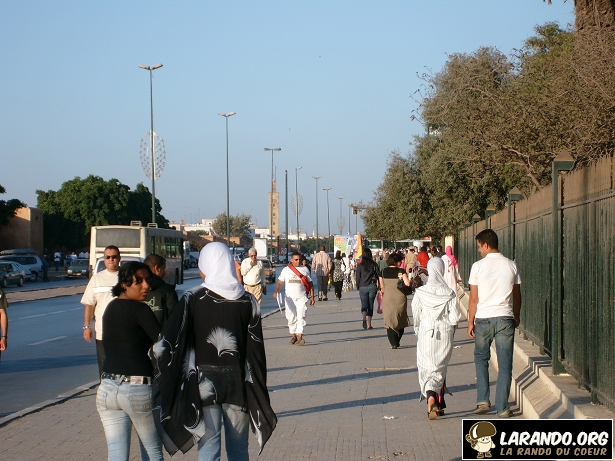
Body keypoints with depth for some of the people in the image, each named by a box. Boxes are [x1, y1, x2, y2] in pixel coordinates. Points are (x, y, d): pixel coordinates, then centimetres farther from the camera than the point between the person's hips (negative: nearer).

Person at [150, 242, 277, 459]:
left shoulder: (192, 299, -8)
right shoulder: (247, 301, -1)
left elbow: (167, 343, -12)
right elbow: (256, 350, 1)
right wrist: (258, 392, 10)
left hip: (204, 384, -2)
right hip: (238, 382, 2)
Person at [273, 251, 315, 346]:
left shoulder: (304, 270, 9)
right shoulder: (286, 270, 6)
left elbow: (310, 284, 13)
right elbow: (280, 282, 1)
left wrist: (312, 297, 9)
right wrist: (276, 292, -17)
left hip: (301, 298, -1)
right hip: (290, 298, 1)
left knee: (301, 317, -11)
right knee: (291, 318, 5)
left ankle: (300, 337, -17)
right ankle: (293, 336, 19)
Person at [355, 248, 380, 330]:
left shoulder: (360, 265, -4)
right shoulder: (374, 264, -1)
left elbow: (358, 277, -2)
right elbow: (379, 275, 1)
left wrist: (358, 287, 8)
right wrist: (379, 286, 11)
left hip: (363, 287, -1)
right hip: (372, 286, 1)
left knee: (364, 305, 3)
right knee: (370, 305, 9)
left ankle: (364, 318, -26)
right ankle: (369, 324, 8)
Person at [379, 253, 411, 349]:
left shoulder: (383, 272, 2)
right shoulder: (401, 271, -8)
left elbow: (382, 287, 8)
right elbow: (407, 283, -18)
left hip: (387, 299, 1)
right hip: (400, 298, -1)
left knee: (389, 320, 6)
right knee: (400, 321, 16)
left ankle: (393, 343, -3)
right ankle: (397, 342, 17)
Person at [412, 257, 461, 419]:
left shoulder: (420, 292, -7)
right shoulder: (449, 293, -9)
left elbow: (415, 315, -1)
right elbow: (455, 317, -9)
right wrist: (449, 325, 11)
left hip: (426, 334, -1)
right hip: (445, 335, 1)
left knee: (426, 368, 4)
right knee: (440, 368, 16)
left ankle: (430, 397, -21)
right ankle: (439, 404, 20)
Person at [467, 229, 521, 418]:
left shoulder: (478, 266, -5)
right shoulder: (511, 266, 2)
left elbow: (474, 298, -3)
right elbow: (517, 295, 9)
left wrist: (471, 322, 6)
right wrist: (516, 317, 24)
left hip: (483, 319, -1)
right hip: (505, 318, 1)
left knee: (481, 358, 17)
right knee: (505, 364, 5)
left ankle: (483, 401, 9)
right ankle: (502, 407, 5)